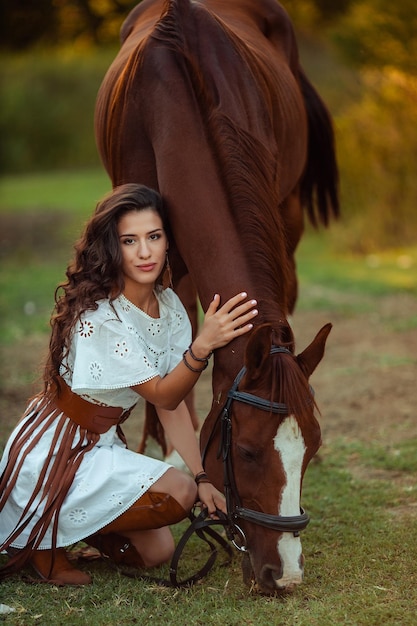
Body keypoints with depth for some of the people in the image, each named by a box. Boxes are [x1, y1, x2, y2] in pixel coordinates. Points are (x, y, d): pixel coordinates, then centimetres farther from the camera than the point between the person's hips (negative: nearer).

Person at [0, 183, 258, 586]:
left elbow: (172, 403, -1)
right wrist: (204, 344, -44)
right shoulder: (99, 318, -26)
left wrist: (202, 478, -8)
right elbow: (163, 396, -27)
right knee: (178, 492, -22)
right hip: (52, 457, -8)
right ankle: (46, 540, -7)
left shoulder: (169, 305, -1)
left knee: (156, 552, 3)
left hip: (101, 444, 8)